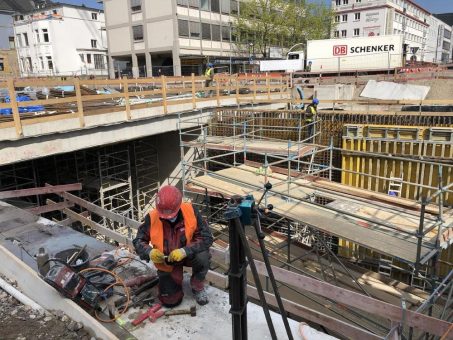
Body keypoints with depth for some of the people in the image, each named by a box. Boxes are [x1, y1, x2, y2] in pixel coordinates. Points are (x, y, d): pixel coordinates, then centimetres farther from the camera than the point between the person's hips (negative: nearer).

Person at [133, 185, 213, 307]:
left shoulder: (190, 211, -25)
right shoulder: (152, 218, -22)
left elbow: (206, 237, -24)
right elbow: (138, 241, -11)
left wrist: (185, 251, -37)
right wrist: (150, 252, -33)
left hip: (188, 255, -1)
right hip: (166, 261, 1)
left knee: (202, 258, -34)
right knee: (170, 301, -3)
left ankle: (198, 287, -1)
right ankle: (175, 276, 31)